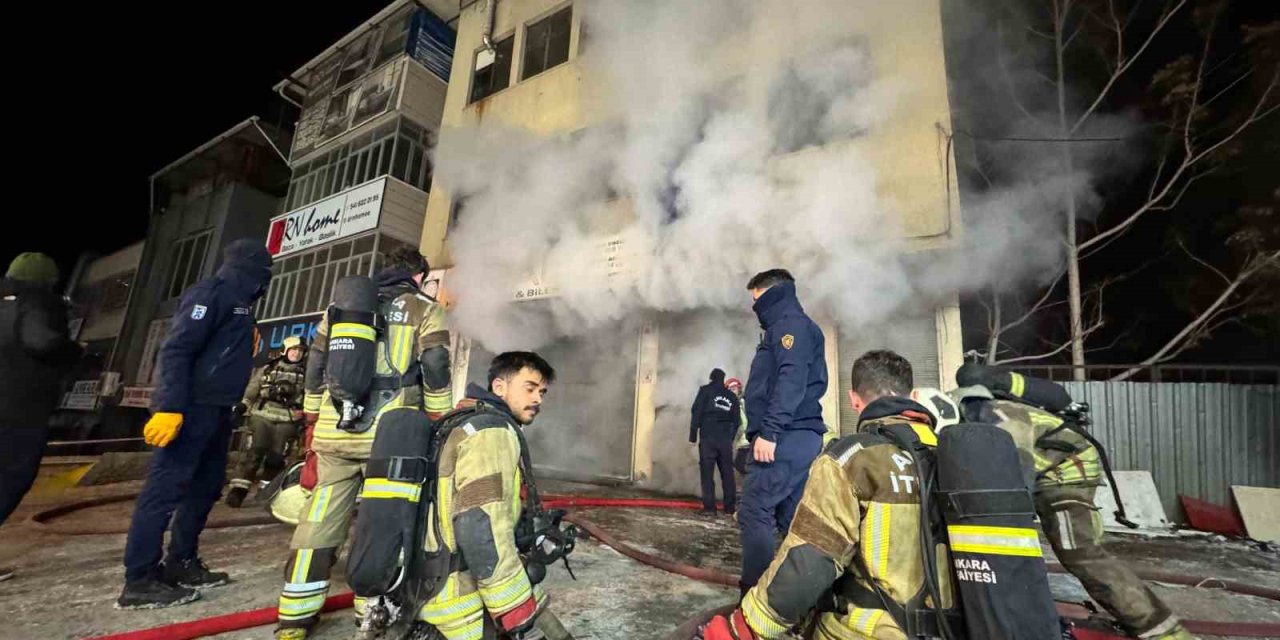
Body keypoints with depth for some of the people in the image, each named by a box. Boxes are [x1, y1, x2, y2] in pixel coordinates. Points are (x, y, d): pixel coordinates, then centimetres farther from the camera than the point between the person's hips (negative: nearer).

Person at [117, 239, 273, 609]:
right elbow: (176, 350, -18)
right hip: (193, 407, -10)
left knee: (206, 487, 13)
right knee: (166, 487, -6)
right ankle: (139, 580, 0)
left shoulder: (238, 302, 20)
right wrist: (170, 407, -24)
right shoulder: (211, 293, -9)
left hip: (215, 409, 10)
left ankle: (181, 564, 23)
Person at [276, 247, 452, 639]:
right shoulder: (424, 309, 4)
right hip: (390, 436, -4)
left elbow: (315, 369, 17)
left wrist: (312, 425, 23)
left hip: (334, 434, 4)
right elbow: (435, 373, -6)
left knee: (317, 525, 12)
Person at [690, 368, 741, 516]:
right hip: (726, 440, 4)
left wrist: (693, 435, -2)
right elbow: (736, 421, 17)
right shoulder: (732, 396, 17)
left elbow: (697, 412, -3)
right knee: (727, 474, 8)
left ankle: (709, 508, -5)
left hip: (708, 438, -3)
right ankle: (730, 508, 10)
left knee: (707, 473, -1)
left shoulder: (706, 390, 5)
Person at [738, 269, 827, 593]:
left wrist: (768, 431, -25)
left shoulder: (790, 325, -6)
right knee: (792, 518, 11)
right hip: (797, 438, 10)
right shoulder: (791, 328, 25)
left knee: (755, 513, -9)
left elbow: (791, 381, -20)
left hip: (784, 438, -10)